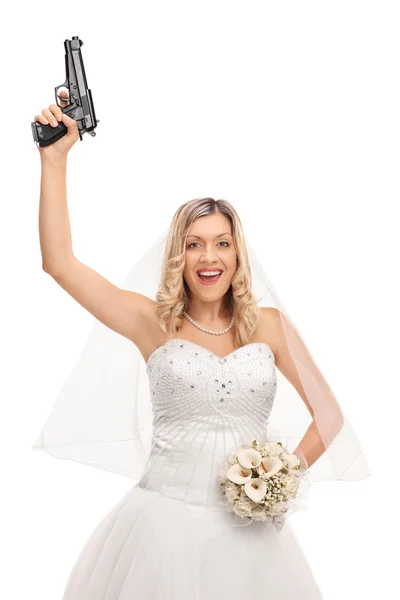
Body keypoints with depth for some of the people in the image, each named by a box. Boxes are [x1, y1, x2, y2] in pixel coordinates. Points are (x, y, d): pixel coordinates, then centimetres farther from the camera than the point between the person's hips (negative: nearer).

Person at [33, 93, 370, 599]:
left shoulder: (269, 325, 3)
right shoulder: (155, 324, -1)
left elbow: (329, 416, 7)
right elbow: (59, 263, -7)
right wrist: (54, 160, -8)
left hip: (247, 528, 2)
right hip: (165, 517, -1)